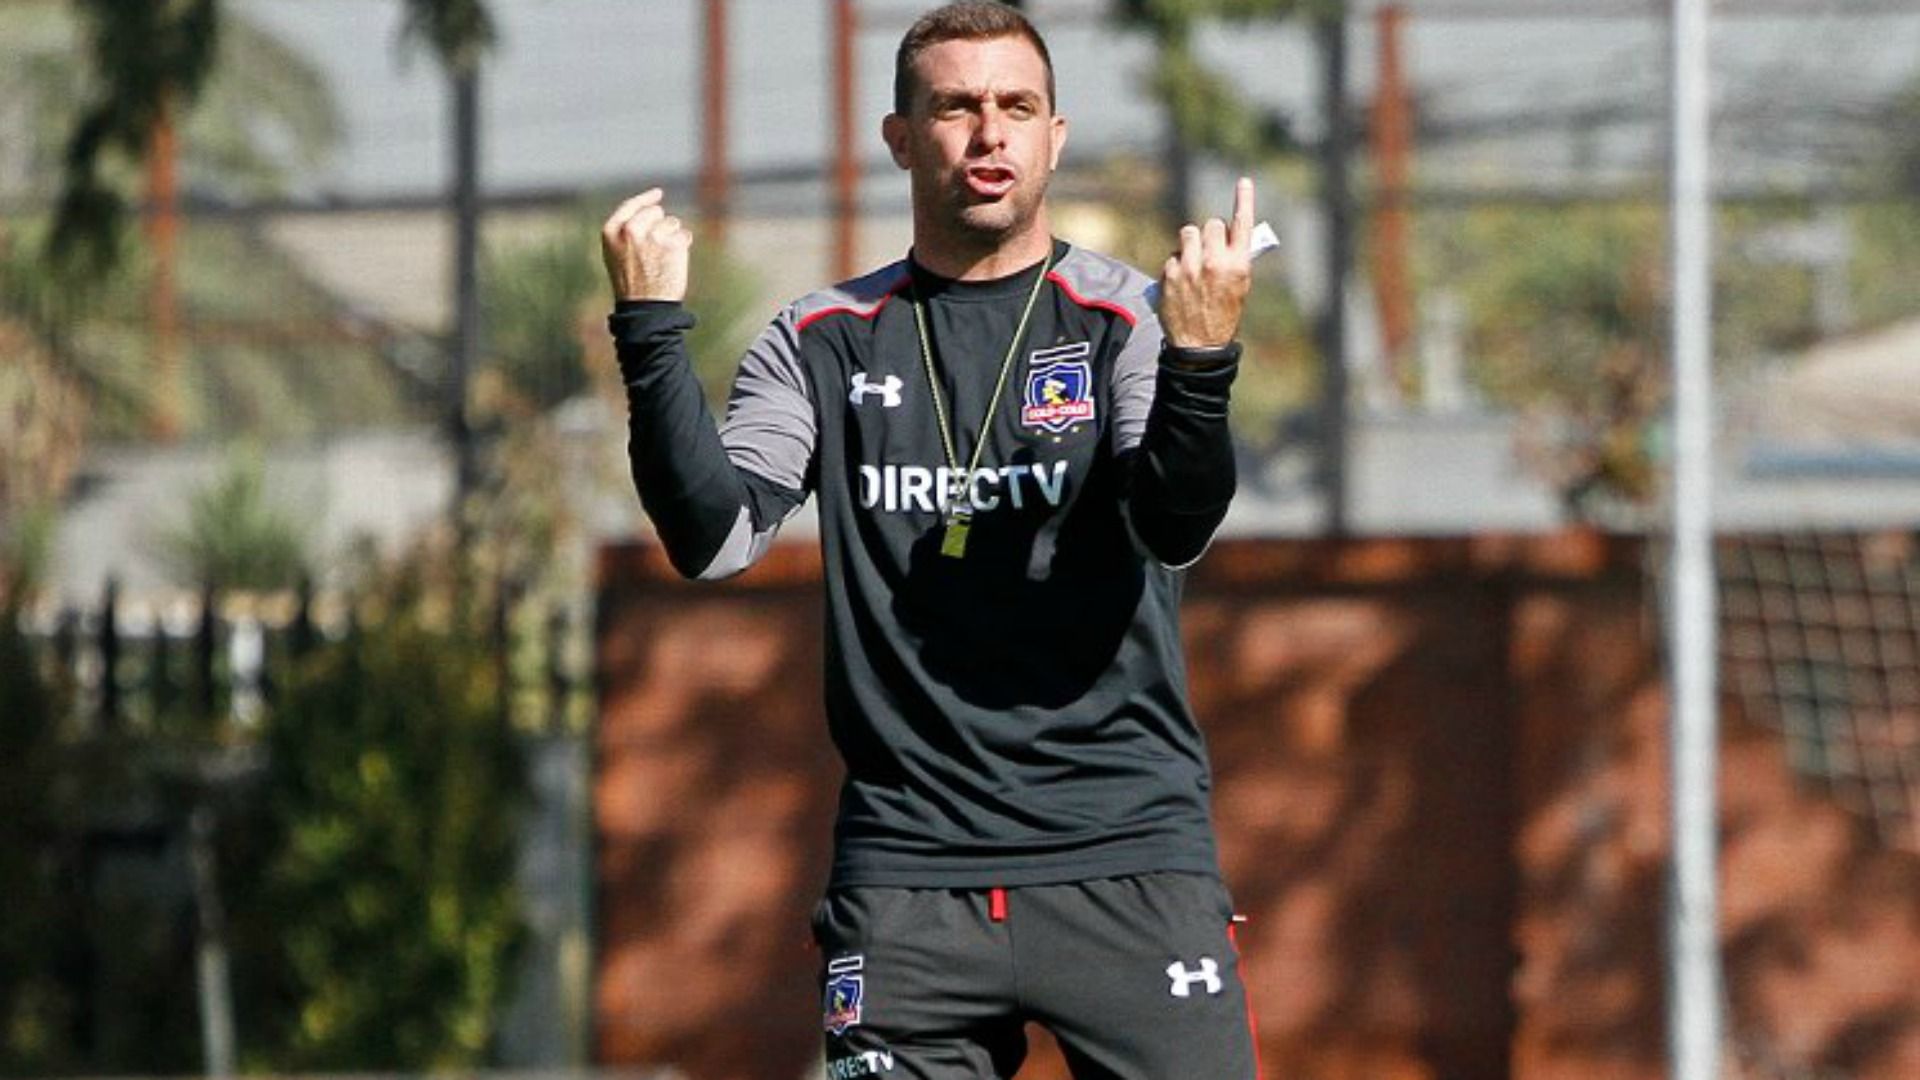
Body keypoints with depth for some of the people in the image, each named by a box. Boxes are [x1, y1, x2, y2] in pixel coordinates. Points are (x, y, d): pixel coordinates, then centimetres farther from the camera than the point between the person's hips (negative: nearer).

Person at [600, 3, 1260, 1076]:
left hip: (1128, 856, -2)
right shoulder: (824, 343, 11)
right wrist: (652, 326, -11)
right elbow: (713, 538, -2)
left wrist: (1200, 361, -31)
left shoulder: (1134, 320, 4)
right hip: (907, 873, 2)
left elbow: (1176, 527, -12)